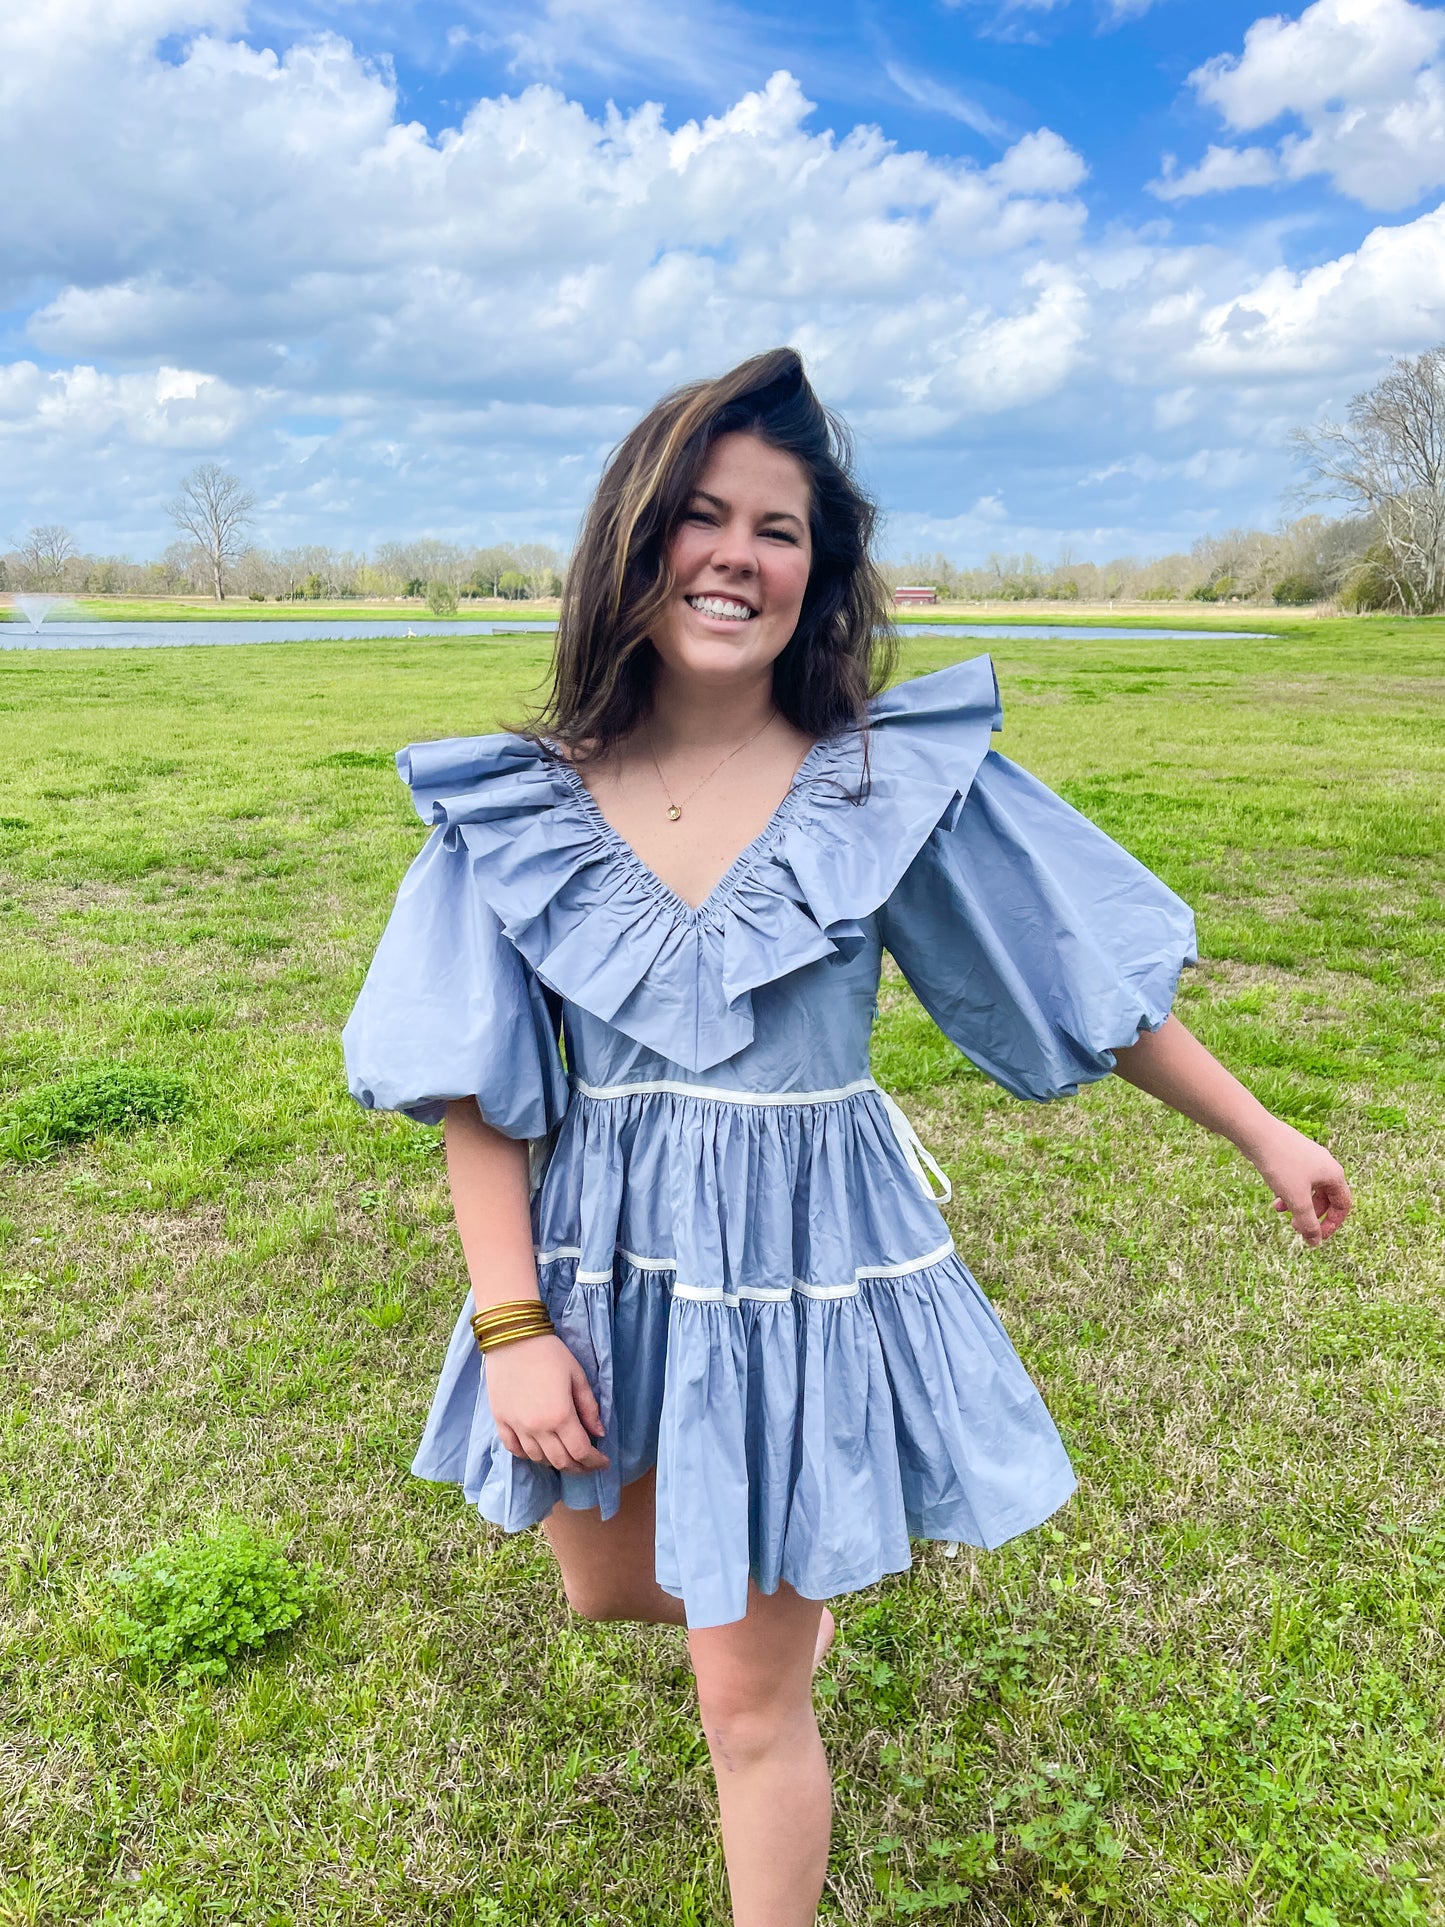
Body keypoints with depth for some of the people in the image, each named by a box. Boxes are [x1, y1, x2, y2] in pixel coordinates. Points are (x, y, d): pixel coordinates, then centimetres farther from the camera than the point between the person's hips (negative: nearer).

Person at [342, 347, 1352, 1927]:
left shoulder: (900, 776, -12)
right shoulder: (519, 810, -7)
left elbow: (1084, 979, -2)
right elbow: (475, 1094, -5)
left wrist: (1261, 1136, 5)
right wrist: (510, 1325, -9)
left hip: (812, 1262, -3)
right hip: (605, 1260, 4)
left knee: (750, 1700, 9)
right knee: (608, 1587, 28)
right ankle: (792, 1589, 62)